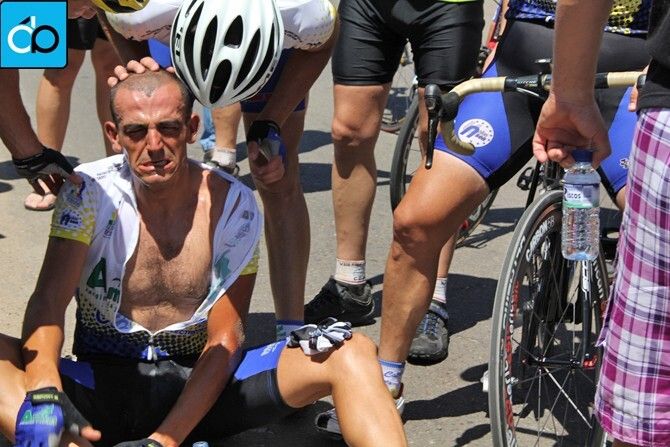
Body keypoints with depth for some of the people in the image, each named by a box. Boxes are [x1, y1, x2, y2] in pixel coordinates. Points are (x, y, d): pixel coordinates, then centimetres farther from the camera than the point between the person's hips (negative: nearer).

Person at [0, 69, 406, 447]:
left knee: (353, 353, -22)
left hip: (202, 384, 0)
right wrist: (43, 396, -38)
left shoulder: (233, 204, -5)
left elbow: (224, 341, -7)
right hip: (102, 386, 0)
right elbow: (50, 299, -18)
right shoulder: (89, 192, -5)